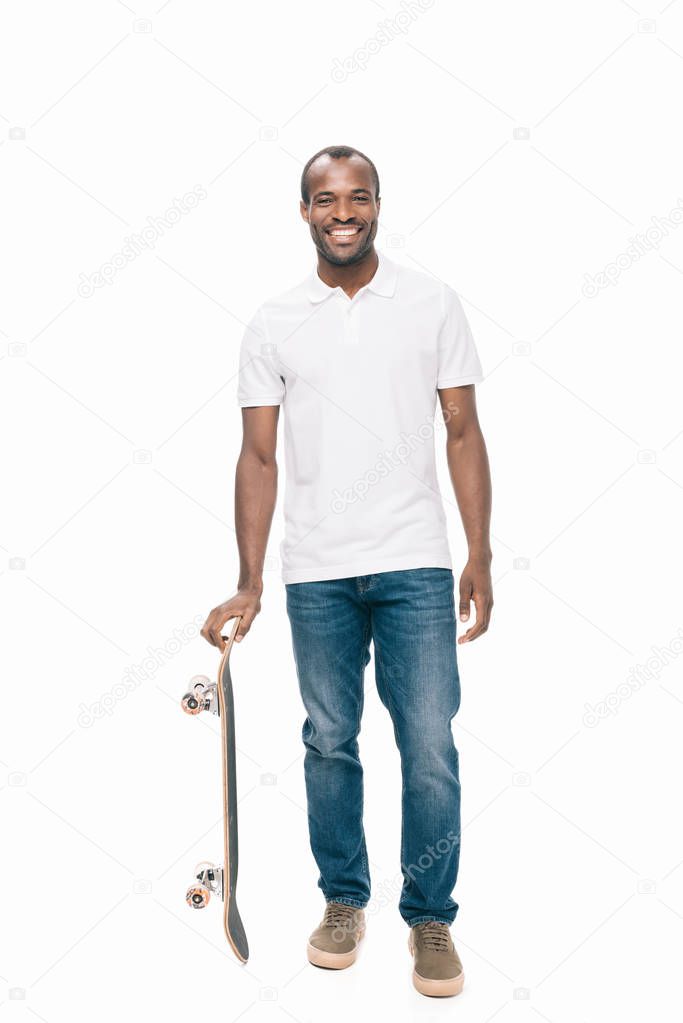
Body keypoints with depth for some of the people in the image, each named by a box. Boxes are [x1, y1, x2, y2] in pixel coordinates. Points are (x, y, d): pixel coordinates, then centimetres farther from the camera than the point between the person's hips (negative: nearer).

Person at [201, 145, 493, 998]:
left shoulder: (432, 303, 3)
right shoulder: (272, 325, 4)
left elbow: (463, 433, 4)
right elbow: (259, 456, 3)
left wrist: (480, 556, -2)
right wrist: (249, 584, -1)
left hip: (415, 563, -1)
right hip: (315, 570, 1)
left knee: (430, 747, 0)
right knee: (329, 742, 11)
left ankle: (430, 916, 18)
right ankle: (343, 900, 30)